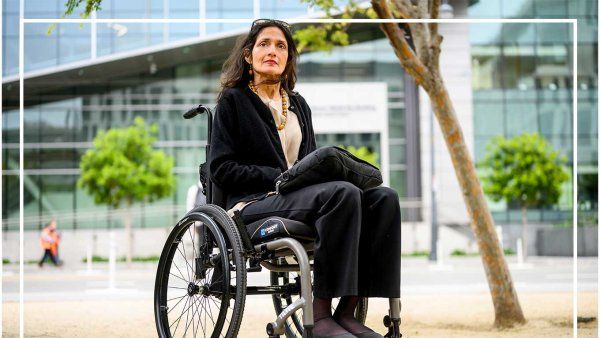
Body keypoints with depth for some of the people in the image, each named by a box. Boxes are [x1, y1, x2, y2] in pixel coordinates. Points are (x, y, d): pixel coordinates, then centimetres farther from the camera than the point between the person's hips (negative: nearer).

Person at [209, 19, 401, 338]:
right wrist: (280, 177, -14)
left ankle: (348, 311, -26)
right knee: (342, 193, -34)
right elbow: (221, 168, -3)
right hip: (255, 203, -6)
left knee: (384, 198, -20)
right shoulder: (233, 100, 6)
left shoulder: (298, 104, 25)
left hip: (303, 197, 7)